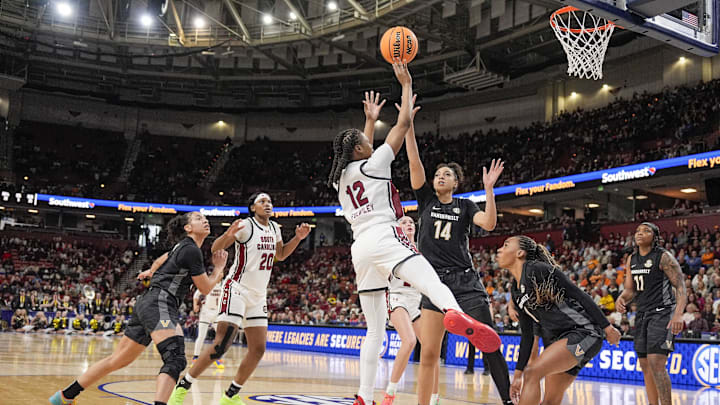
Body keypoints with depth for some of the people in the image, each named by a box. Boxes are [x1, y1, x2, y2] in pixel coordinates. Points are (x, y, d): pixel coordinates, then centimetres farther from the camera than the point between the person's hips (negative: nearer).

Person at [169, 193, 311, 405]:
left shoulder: (274, 228, 9)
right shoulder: (246, 226, -12)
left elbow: (280, 255, 24)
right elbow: (215, 249, -16)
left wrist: (298, 238, 8)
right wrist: (228, 234, -36)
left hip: (258, 295, 7)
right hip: (237, 290, -7)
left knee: (258, 350, 4)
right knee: (220, 346, -15)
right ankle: (182, 387, -3)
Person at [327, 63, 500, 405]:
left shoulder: (340, 178, 22)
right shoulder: (372, 164, 5)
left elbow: (361, 155, 43)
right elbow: (403, 124, 5)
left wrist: (371, 119, 52)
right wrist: (406, 84, 16)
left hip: (360, 247, 7)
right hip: (384, 238, -7)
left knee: (375, 329, 12)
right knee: (433, 284, -30)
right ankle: (456, 315, -65)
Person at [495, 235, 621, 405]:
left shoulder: (537, 269, -10)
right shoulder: (515, 291, 15)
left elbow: (579, 295, -12)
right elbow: (527, 334, 18)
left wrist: (607, 327, -15)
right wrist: (518, 374, 15)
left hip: (584, 333, -9)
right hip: (559, 340, 9)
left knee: (532, 373, -22)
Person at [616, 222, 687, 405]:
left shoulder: (664, 257, -8)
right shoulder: (631, 260, 12)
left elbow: (681, 287, -13)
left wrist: (678, 314, -26)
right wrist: (621, 299, -8)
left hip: (662, 313, -7)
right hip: (642, 315, 7)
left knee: (656, 364, -17)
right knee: (645, 367, 9)